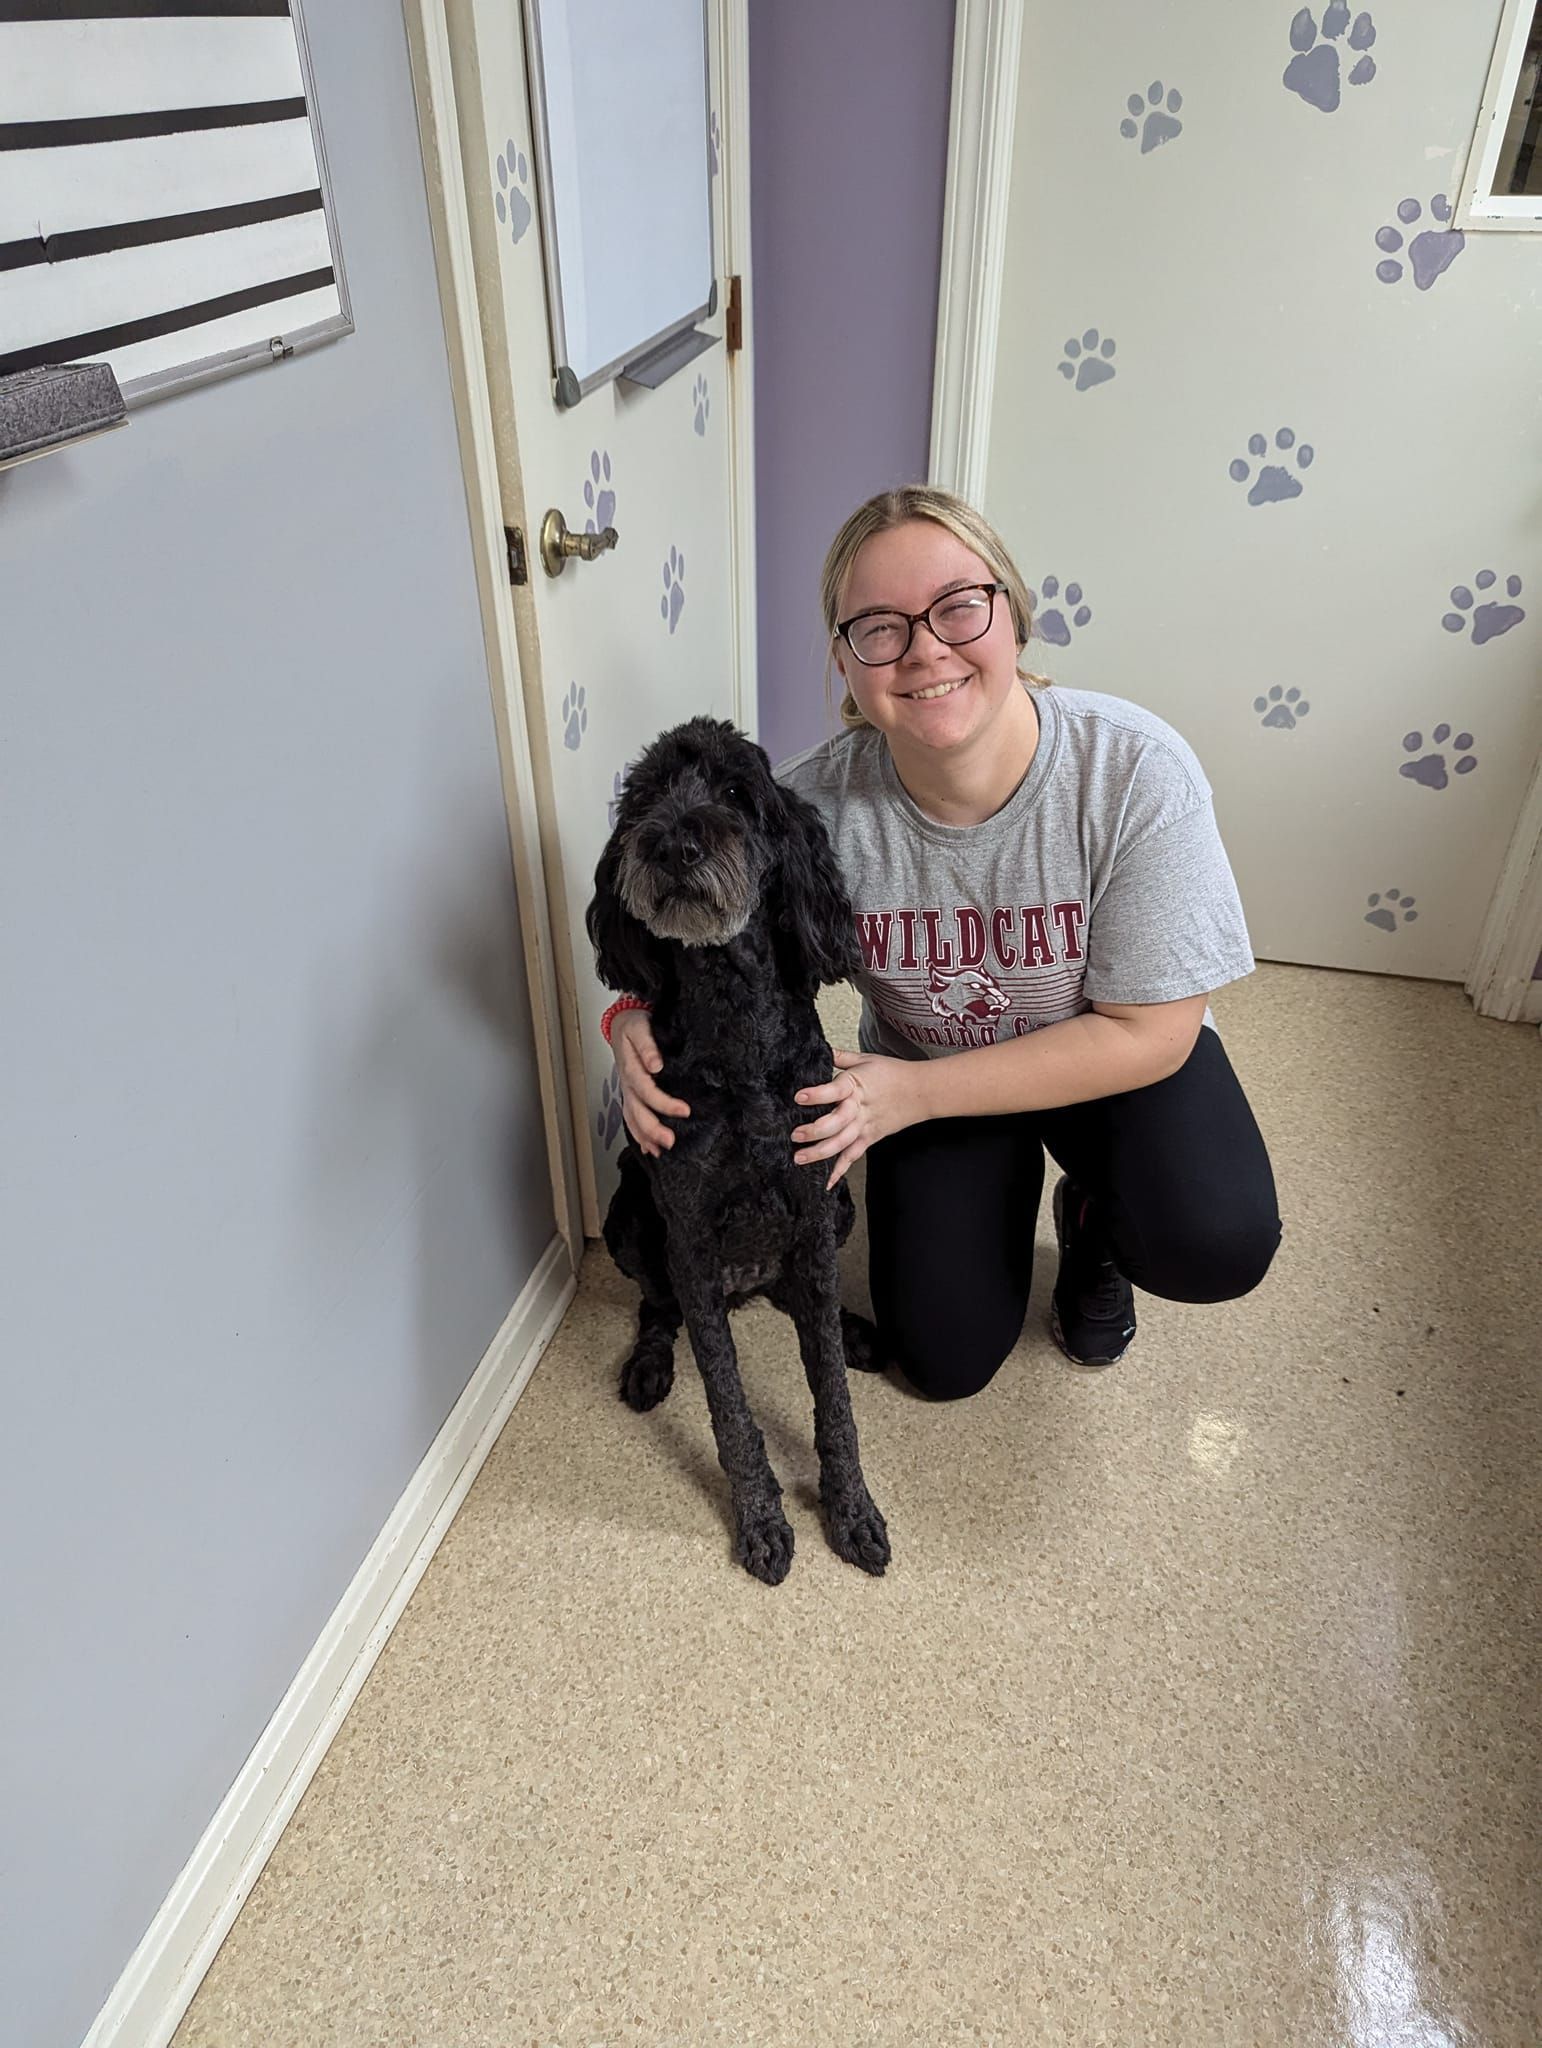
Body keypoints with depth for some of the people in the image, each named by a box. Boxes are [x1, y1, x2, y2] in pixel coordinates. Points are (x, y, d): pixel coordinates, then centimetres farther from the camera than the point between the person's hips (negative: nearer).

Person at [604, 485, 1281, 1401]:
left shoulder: (1136, 771, -30)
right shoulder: (814, 803, -27)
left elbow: (1151, 1032, -25)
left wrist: (916, 1092, -31)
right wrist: (643, 1020, -36)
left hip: (1112, 1056, -1)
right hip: (922, 1071, 2)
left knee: (1218, 1246, -28)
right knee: (947, 1361, 3)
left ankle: (1096, 1220, 8)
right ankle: (1007, 1179, 31)